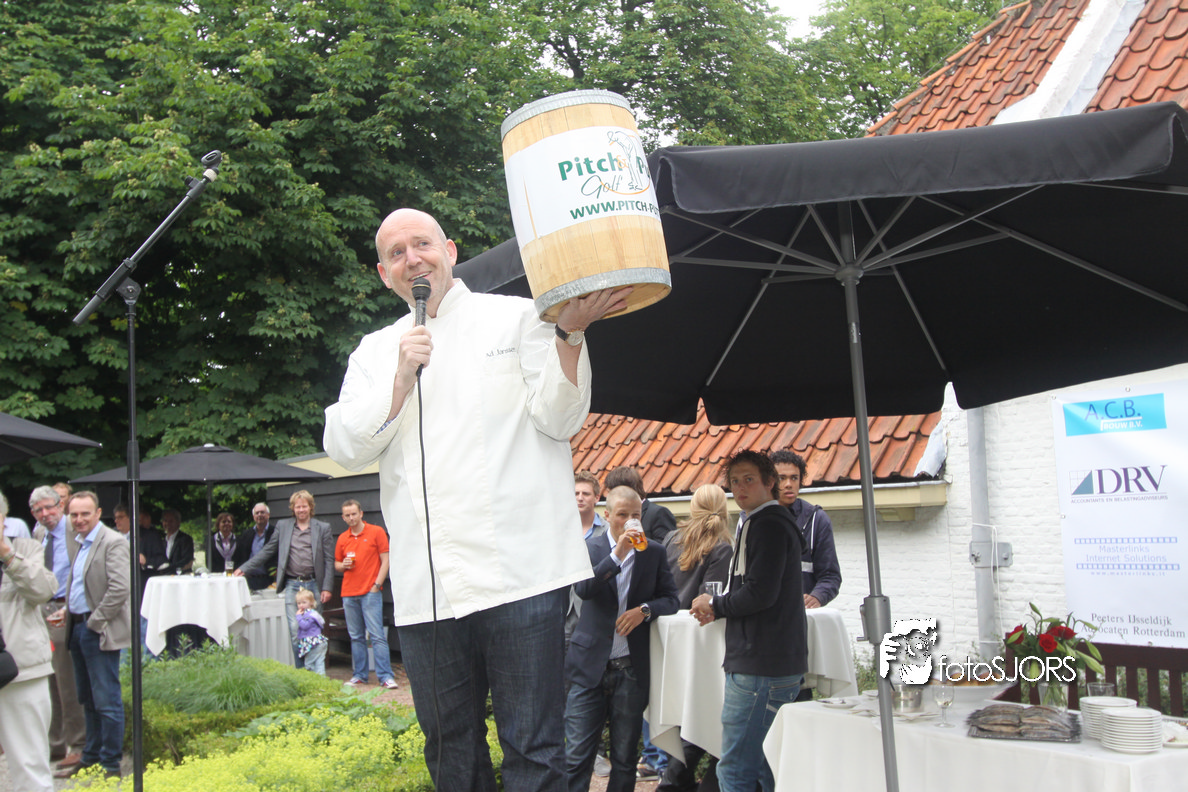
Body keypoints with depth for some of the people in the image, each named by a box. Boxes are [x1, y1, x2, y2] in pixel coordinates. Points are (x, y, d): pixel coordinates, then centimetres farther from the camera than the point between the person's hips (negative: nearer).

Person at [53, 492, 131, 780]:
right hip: (78, 627, 9)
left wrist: (95, 621, -17)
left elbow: (120, 588, -21)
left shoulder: (112, 543, -14)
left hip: (99, 632, -9)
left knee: (107, 701, -4)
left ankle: (111, 765, 3)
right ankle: (90, 758, 26)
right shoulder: (82, 543, 15)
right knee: (88, 700, 17)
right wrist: (67, 610, 9)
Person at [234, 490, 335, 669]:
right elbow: (267, 552, 14)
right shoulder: (282, 527, 11)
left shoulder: (323, 528, 5)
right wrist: (244, 568, 6)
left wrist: (327, 588, -6)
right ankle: (301, 670, 2)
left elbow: (329, 560, 2)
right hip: (292, 585, 1)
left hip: (313, 585, -1)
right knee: (295, 630, -6)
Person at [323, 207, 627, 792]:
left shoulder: (516, 317, 8)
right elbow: (344, 447, 7)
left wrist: (569, 332, -15)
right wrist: (402, 379, -5)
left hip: (519, 571, -4)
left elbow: (559, 419, -1)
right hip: (424, 586, 4)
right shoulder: (377, 351, 18)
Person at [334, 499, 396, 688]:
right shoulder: (342, 538, 13)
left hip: (370, 592, -4)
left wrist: (377, 585, -8)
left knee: (377, 635, -9)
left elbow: (385, 561, 0)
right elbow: (337, 564, 22)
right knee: (356, 637, 7)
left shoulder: (376, 532, 1)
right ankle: (359, 675, 14)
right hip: (349, 593, 4)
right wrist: (343, 565, -2)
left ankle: (386, 676, -10)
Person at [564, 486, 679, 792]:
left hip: (632, 669, 2)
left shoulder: (654, 552, 8)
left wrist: (644, 609, -11)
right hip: (591, 665, -1)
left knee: (625, 758, 9)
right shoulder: (590, 547, 2)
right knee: (576, 755, -3)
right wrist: (617, 554, -21)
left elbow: (671, 598, 8)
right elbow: (583, 588, -14)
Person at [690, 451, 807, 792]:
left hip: (760, 666, -11)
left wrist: (715, 605, -5)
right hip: (776, 664, 11)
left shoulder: (769, 525, -13)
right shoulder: (762, 523, 21)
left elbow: (760, 594, -21)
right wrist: (718, 608, 8)